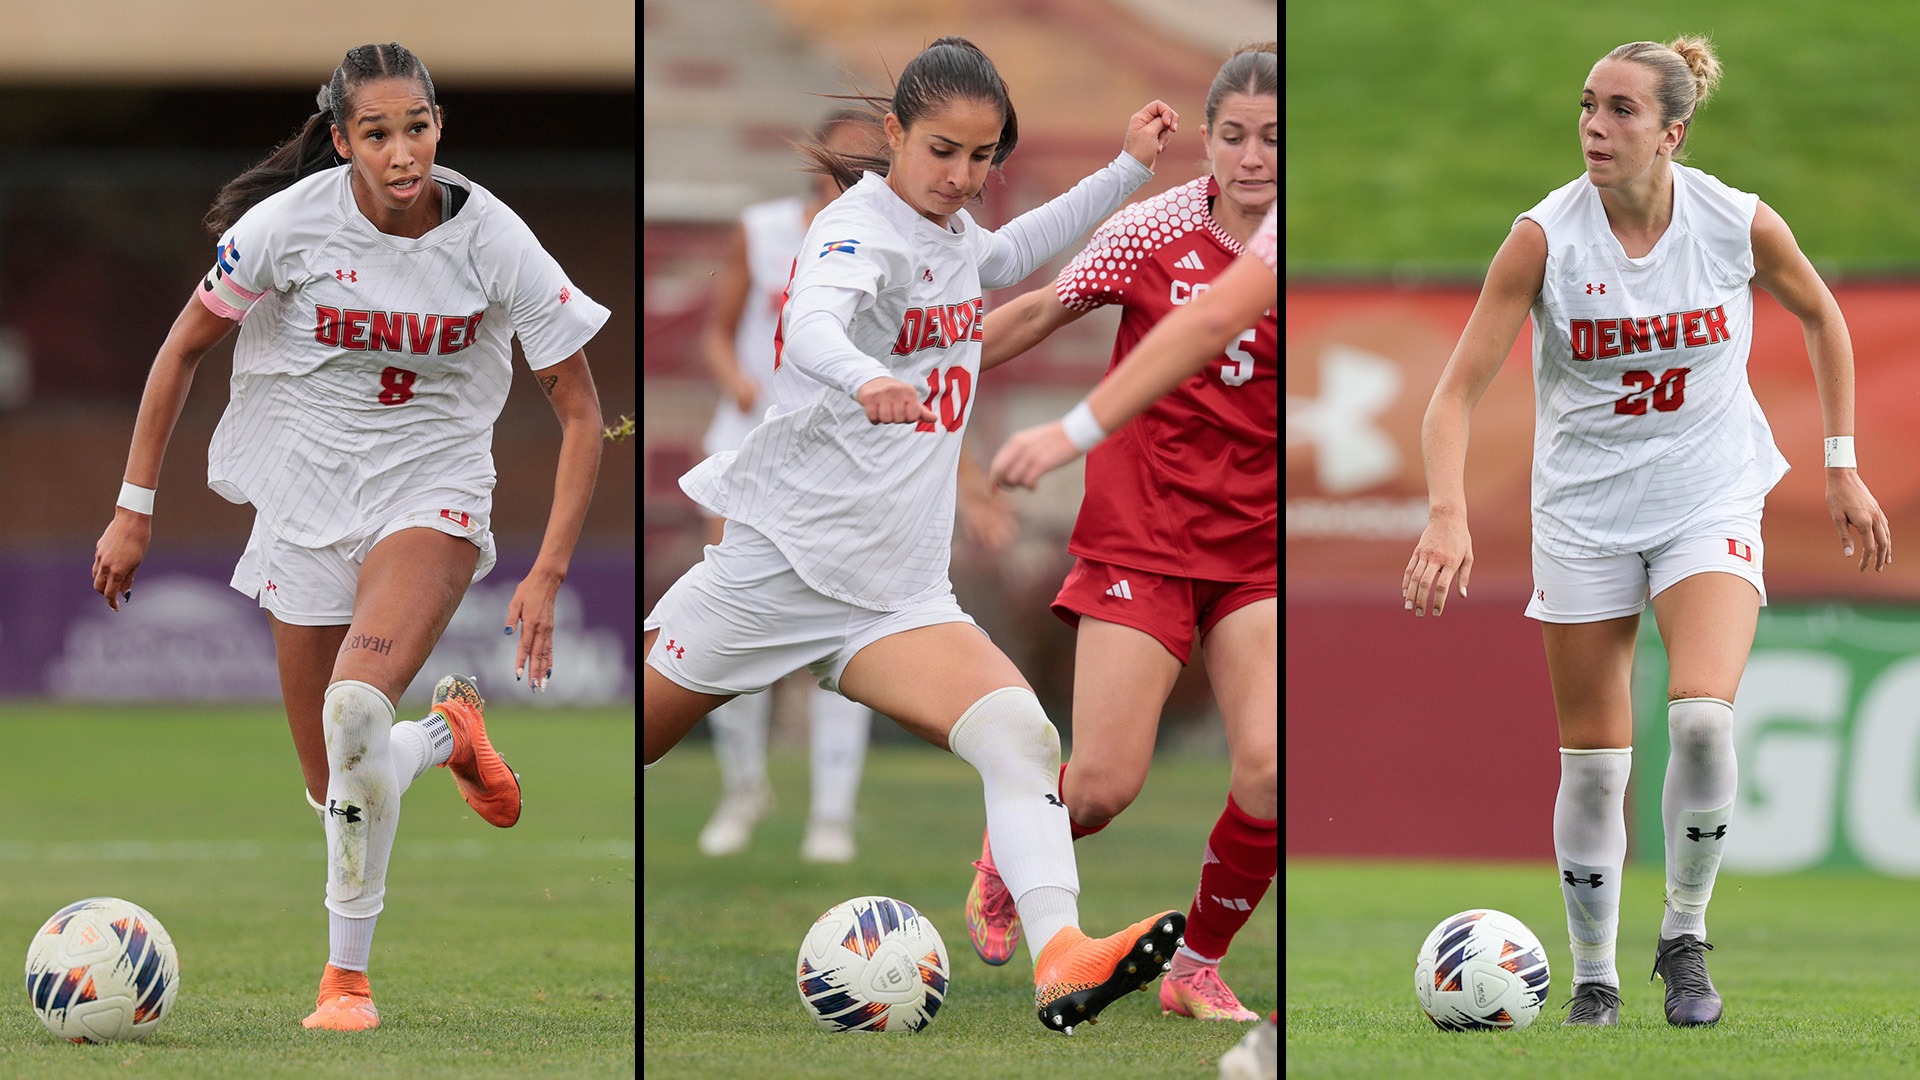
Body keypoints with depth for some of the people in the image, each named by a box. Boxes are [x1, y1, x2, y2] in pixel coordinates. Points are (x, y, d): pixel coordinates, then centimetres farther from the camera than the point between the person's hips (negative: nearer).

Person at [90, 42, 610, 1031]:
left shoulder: (492, 239, -15)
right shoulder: (291, 223, -14)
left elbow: (581, 413, -7)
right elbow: (182, 349, 0)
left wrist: (547, 577, -13)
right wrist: (134, 510, 0)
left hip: (432, 493, -2)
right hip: (305, 497, 2)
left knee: (355, 710, -30)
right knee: (334, 788, 5)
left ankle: (347, 971, -15)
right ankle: (449, 735, 40)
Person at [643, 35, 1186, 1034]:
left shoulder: (951, 235, 11)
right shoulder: (862, 230, -14)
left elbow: (1012, 253, 38)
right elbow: (809, 328, -37)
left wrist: (1129, 168, 31)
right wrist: (867, 380, -58)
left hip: (894, 599, 6)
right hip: (777, 566, -6)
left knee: (1019, 735, -19)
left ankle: (1060, 957, -33)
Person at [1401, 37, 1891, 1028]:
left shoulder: (1741, 225, -11)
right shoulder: (1544, 238, -14)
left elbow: (1820, 316, 10)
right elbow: (1456, 394, -14)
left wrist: (1842, 468, 10)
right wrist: (1447, 516, -30)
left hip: (1712, 502, 0)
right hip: (1584, 516, 0)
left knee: (1702, 717, -22)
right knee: (1593, 761, 2)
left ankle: (1685, 936, 0)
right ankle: (1592, 978, 20)